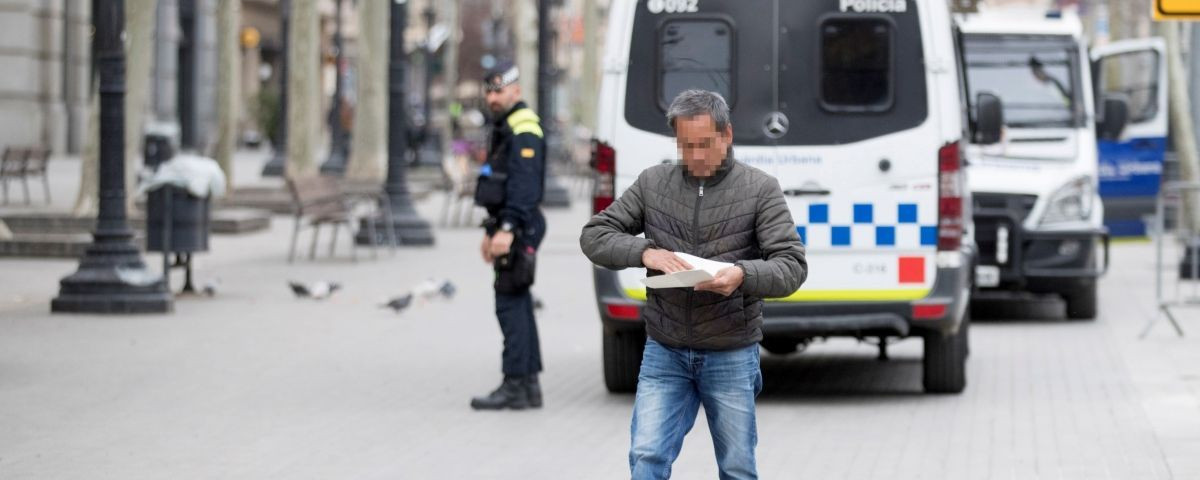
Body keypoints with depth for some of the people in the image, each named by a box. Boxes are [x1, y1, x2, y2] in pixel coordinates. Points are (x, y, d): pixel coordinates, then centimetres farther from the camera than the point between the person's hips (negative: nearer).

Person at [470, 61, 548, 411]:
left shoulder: (524, 130, -13)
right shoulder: (504, 129, 20)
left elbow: (524, 185, -23)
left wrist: (507, 229, -29)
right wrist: (491, 230, 25)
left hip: (518, 229, -11)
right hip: (507, 228, 11)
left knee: (510, 306, -11)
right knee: (519, 306, 11)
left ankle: (515, 385, -12)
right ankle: (529, 385, 14)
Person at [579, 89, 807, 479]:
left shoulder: (760, 189, -5)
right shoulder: (652, 183, 3)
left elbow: (792, 266, -10)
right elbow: (594, 236, 3)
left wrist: (743, 275, -32)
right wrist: (644, 252, -18)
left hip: (732, 359, -2)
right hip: (664, 355, 2)